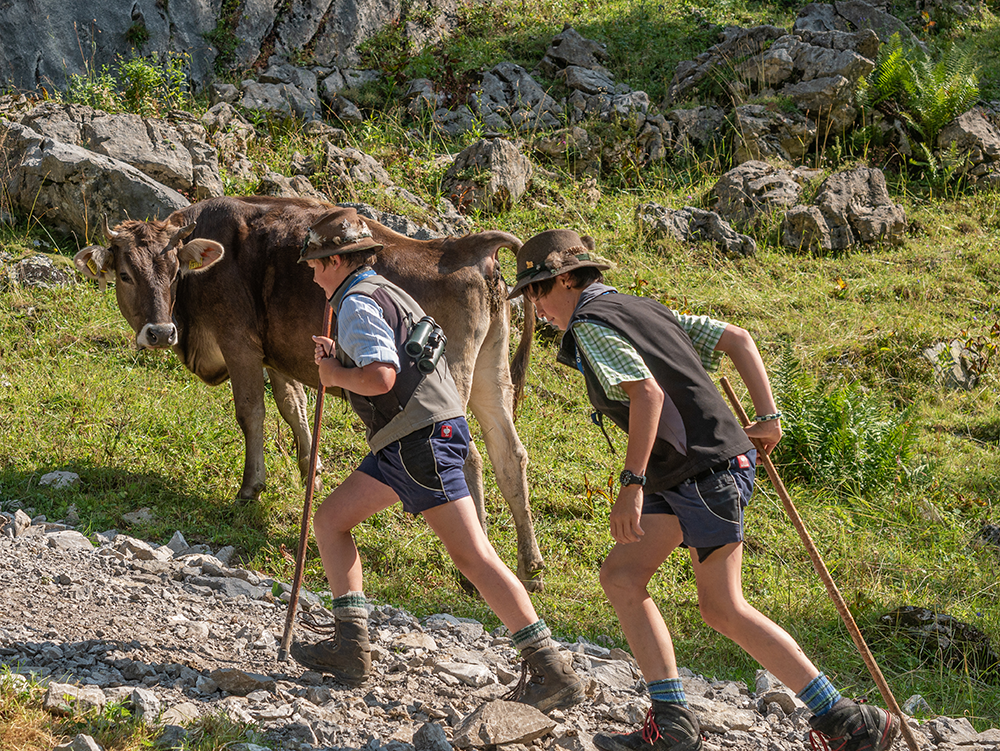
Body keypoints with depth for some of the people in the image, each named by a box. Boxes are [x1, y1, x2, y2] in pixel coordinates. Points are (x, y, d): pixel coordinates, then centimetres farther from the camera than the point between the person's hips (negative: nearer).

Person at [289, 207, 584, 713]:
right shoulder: (386, 293, 23)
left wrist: (335, 376, -6)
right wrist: (340, 360, 21)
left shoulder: (357, 305, -9)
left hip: (422, 439, -10)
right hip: (406, 443, 10)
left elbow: (380, 378, -24)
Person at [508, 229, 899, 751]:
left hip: (706, 468, -10)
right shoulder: (640, 310, 21)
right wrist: (768, 418, 16)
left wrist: (631, 483, -24)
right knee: (621, 577, 8)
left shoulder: (590, 325, -7)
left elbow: (647, 393, -23)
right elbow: (737, 339, 19)